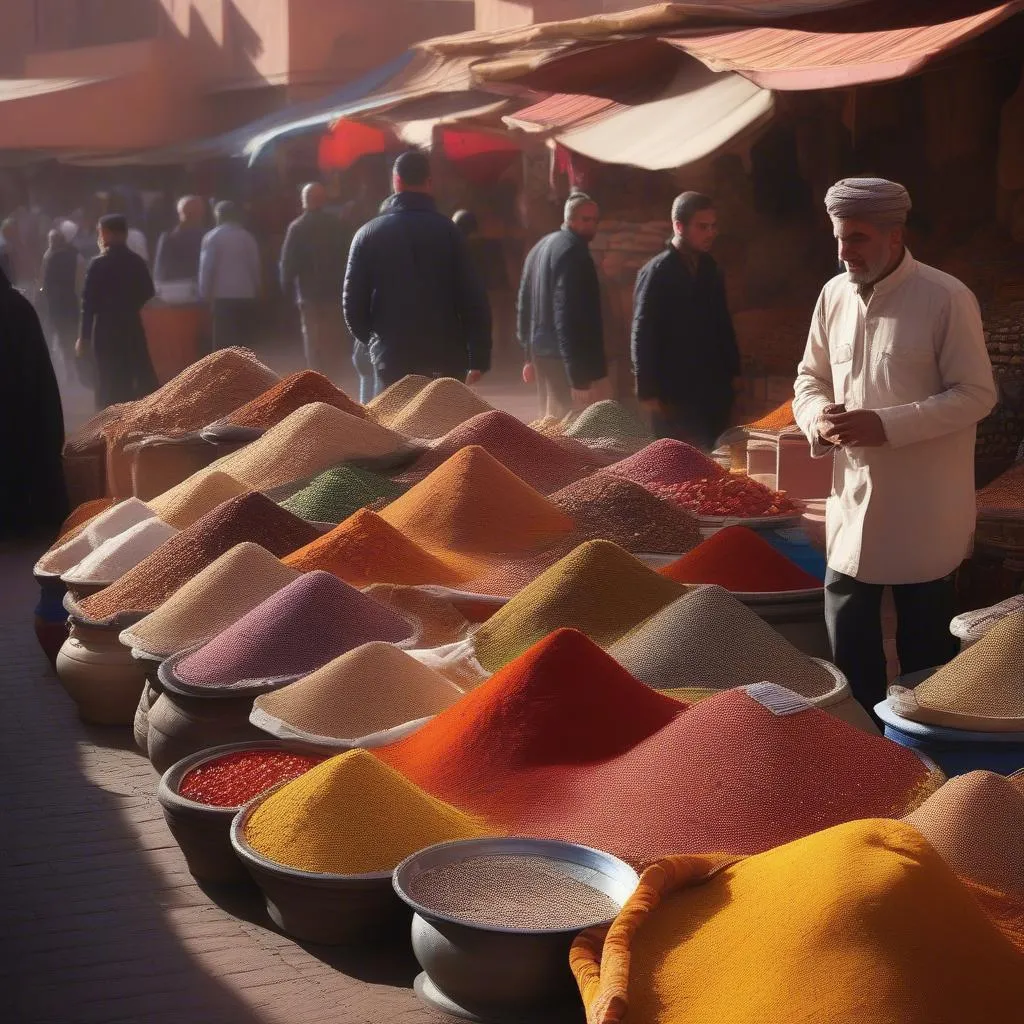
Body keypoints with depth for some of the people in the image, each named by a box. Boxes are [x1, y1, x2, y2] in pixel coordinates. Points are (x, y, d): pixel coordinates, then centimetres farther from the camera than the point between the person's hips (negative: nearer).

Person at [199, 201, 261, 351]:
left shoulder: (212, 237, -2)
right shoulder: (248, 237, 8)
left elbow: (207, 268, -6)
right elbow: (255, 267, 8)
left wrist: (205, 294, -1)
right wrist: (256, 291, 15)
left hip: (223, 296, -3)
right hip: (246, 295, 3)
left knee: (224, 341, -4)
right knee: (242, 340, 8)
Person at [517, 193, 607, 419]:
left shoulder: (539, 247, 14)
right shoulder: (574, 252, -16)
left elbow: (525, 304, 19)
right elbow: (569, 316, -23)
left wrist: (530, 355, 24)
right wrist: (580, 375, -25)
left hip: (542, 351, 10)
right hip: (566, 357, -10)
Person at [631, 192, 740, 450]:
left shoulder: (709, 269, 10)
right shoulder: (657, 272, -10)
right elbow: (642, 335, -13)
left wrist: (732, 371, 14)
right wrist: (648, 393, -15)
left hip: (714, 391, 6)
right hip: (675, 395, -6)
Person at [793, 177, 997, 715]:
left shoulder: (947, 298, -13)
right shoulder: (834, 295, 6)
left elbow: (977, 394, -14)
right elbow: (811, 377, 16)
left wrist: (886, 425, -22)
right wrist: (818, 417, -8)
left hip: (923, 513, -5)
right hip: (854, 500, 5)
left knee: (925, 649, 7)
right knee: (848, 642, 11)